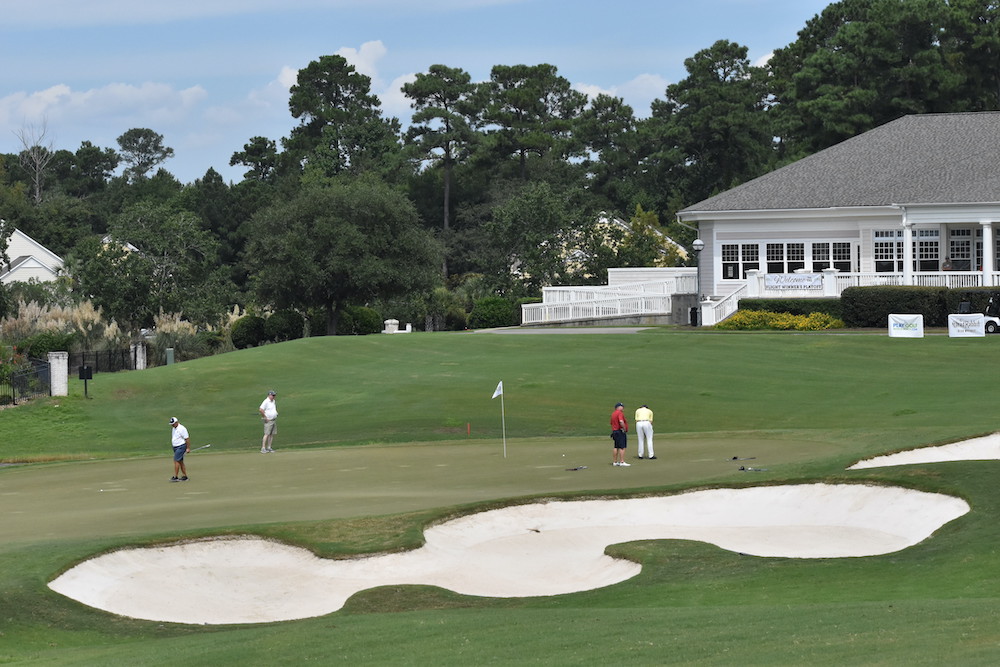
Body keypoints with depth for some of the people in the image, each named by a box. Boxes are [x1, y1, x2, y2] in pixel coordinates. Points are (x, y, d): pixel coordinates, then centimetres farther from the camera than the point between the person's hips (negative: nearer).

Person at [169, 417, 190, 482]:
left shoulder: (181, 429, -16)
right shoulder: (173, 428, 11)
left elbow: (187, 438, -15)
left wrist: (188, 448, -16)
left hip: (181, 446, -9)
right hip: (175, 447, 9)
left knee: (176, 461, -13)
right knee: (180, 462, 10)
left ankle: (175, 477, -12)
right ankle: (184, 476, 15)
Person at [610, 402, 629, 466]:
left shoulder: (613, 414, 16)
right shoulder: (620, 413, -12)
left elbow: (612, 423, 23)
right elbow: (621, 421, -27)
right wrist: (624, 429, -15)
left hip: (614, 431, 9)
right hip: (620, 432, -9)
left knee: (616, 447, 14)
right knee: (622, 447, -10)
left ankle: (614, 462, 18)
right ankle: (622, 462, -15)